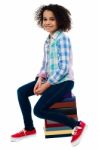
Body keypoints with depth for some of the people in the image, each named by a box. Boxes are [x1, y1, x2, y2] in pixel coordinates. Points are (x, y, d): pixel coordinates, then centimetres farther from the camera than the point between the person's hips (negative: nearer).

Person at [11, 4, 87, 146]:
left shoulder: (62, 38, -17)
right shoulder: (48, 40, 10)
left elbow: (63, 68, -22)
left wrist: (46, 85, -19)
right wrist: (40, 79, -6)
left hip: (64, 81, -9)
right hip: (50, 79, 9)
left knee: (39, 110, -20)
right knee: (22, 91, 3)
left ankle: (77, 125, -11)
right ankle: (29, 129, 13)